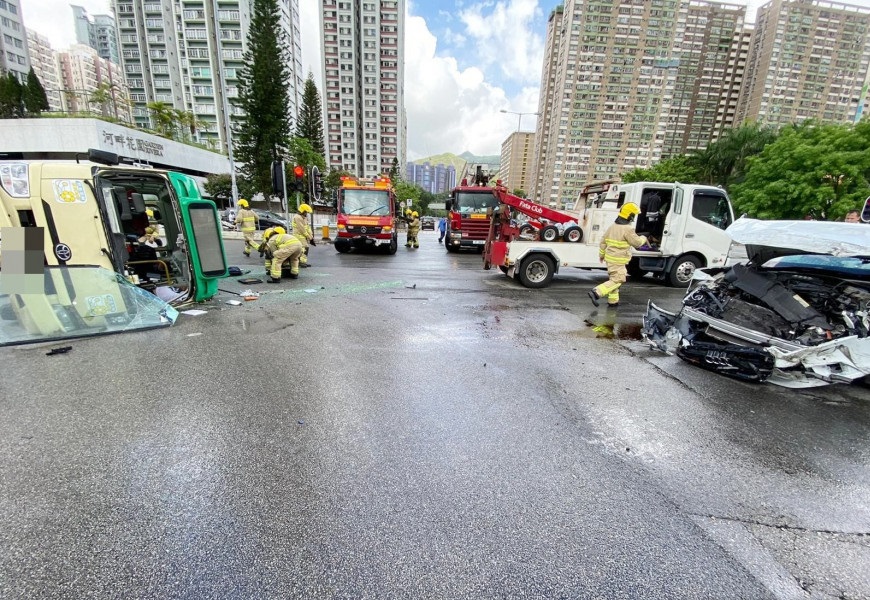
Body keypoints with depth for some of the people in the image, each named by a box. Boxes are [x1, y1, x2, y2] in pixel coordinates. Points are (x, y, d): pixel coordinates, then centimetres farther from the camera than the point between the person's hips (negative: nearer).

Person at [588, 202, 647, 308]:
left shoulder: (612, 226, 8)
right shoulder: (628, 229, -17)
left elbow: (603, 241, 12)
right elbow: (637, 243, -9)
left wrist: (601, 254, 23)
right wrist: (643, 238, 13)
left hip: (610, 257, 9)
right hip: (618, 261, -9)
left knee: (614, 279, 17)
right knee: (617, 281, -4)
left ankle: (613, 301, 24)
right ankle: (596, 293, -17)